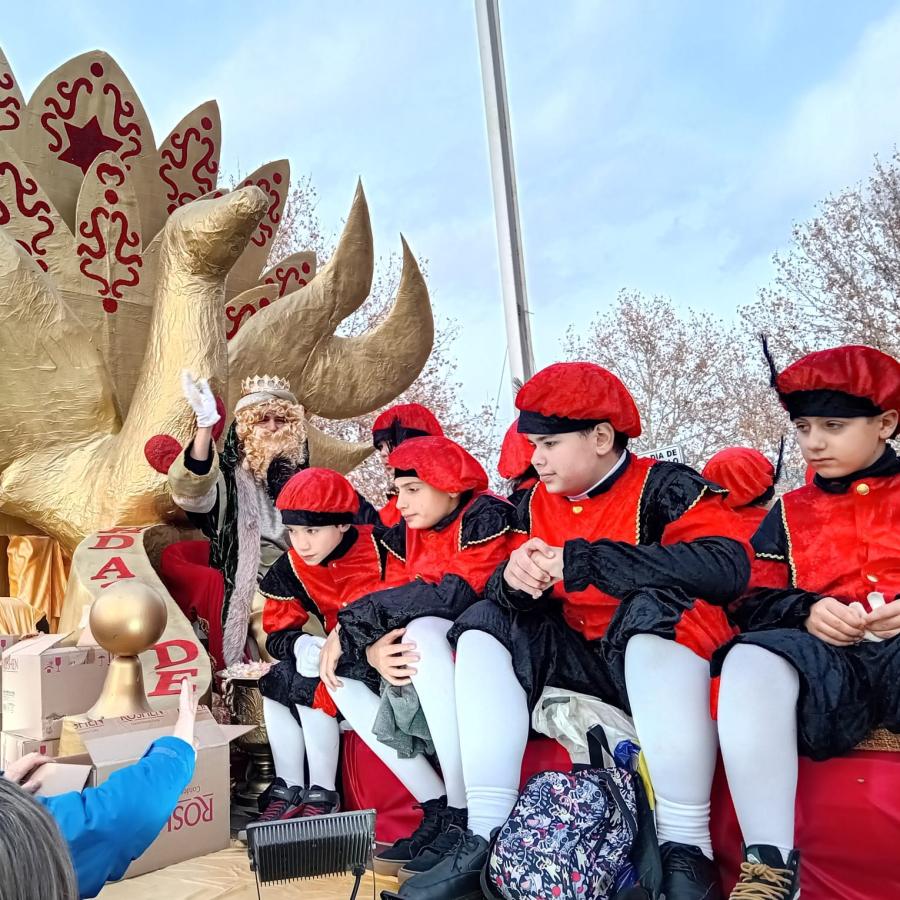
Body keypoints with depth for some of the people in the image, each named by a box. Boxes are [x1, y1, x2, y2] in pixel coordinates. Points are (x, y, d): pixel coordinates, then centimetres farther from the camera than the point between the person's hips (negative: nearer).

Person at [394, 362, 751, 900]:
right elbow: (508, 594, 6)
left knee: (655, 604, -33)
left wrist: (582, 562, -29)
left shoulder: (664, 487, -11)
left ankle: (687, 851, -27)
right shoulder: (537, 504, 8)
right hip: (579, 662, 6)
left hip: (659, 658, -6)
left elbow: (728, 564, -28)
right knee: (487, 625, -9)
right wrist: (514, 577, -21)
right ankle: (483, 839, -13)